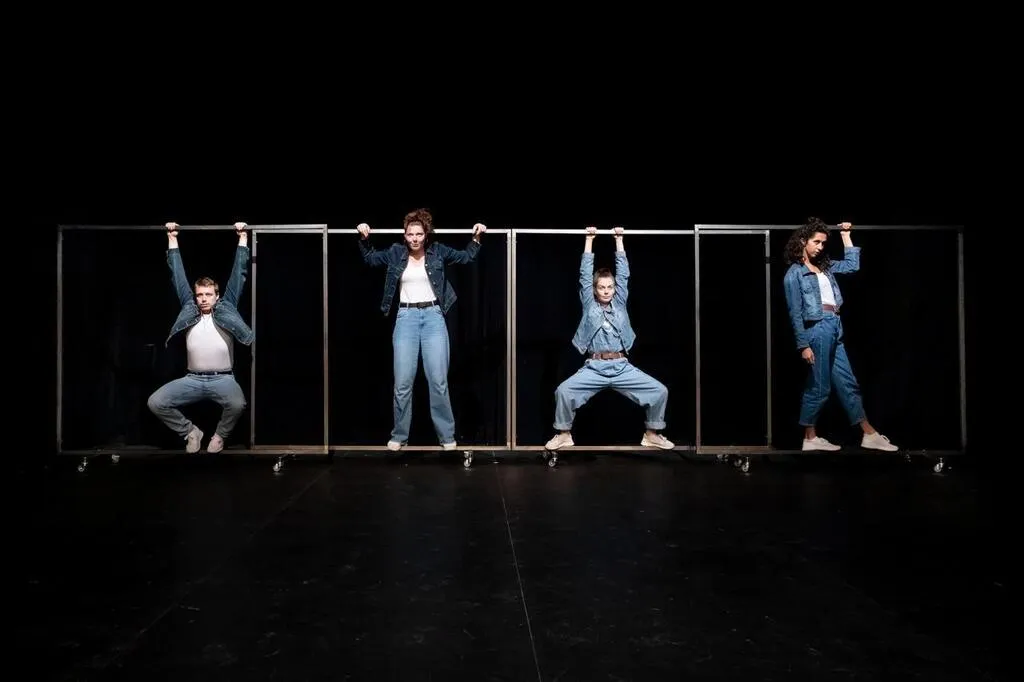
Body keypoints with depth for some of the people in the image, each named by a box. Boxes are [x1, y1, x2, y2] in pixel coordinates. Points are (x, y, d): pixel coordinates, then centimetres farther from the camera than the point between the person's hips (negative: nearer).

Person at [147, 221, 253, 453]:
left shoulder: (226, 309, 8)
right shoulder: (189, 309, 13)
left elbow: (238, 273, 9)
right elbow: (178, 275, 17)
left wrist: (243, 237, 9)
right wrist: (172, 238, 20)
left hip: (222, 379, -3)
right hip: (192, 379, 3)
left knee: (237, 404, -33)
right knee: (155, 402, -15)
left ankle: (220, 434, 1)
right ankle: (190, 431, 10)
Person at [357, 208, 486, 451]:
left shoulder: (437, 251, 5)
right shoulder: (396, 253, 7)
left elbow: (466, 257, 15)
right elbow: (370, 258, 20)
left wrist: (477, 237, 4)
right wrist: (364, 237, 7)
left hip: (433, 317, -1)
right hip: (406, 318, 1)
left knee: (438, 380, -3)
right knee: (403, 382, -1)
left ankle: (447, 436, 7)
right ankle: (399, 436, 12)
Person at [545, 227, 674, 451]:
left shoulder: (619, 304, 14)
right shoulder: (589, 304, 11)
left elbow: (623, 273, 13)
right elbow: (585, 275, 8)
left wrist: (619, 240, 13)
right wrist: (589, 240, 9)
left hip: (622, 367, 2)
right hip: (594, 368, -1)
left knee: (660, 391, -11)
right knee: (563, 390, -22)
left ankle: (652, 434, 10)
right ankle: (564, 433, 1)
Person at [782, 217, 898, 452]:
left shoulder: (824, 267, 16)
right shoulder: (795, 273, -5)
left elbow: (852, 265, 24)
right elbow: (795, 312, -9)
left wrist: (845, 235, 22)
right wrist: (803, 345, -14)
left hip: (833, 329, 8)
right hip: (817, 330, -8)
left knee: (847, 383, 10)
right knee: (819, 386, -3)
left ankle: (870, 435, 14)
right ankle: (810, 438, 8)